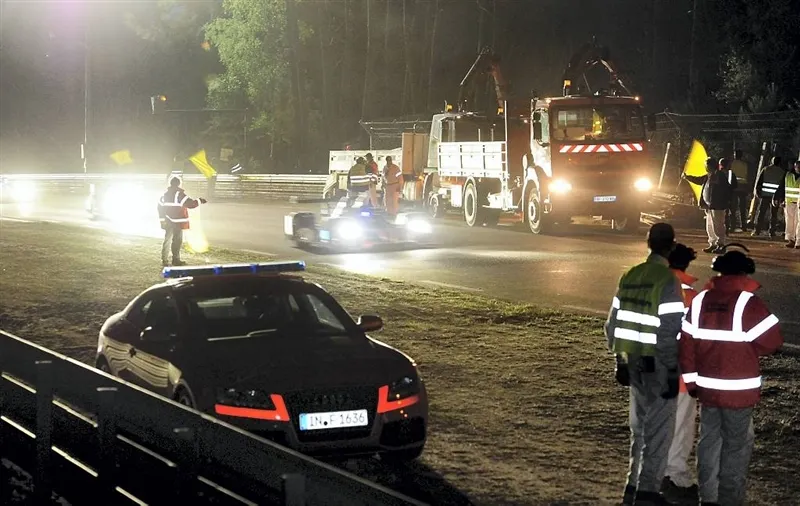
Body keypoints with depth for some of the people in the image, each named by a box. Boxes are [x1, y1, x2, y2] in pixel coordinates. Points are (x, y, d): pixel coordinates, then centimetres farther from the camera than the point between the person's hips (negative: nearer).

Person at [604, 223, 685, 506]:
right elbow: (670, 332, -19)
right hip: (658, 365, -7)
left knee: (640, 426, 19)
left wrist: (620, 359, 20)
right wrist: (673, 371, -14)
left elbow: (613, 325, 11)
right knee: (658, 429, 1)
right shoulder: (668, 281, -15)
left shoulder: (629, 277, 6)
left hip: (633, 362, 7)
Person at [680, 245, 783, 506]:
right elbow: (772, 341, -12)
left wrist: (691, 381, 11)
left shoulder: (699, 300, 1)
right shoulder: (749, 303, -14)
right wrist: (747, 350, 6)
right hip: (738, 390, -5)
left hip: (707, 387, 5)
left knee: (709, 442, 15)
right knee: (736, 445, 5)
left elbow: (686, 343, 3)